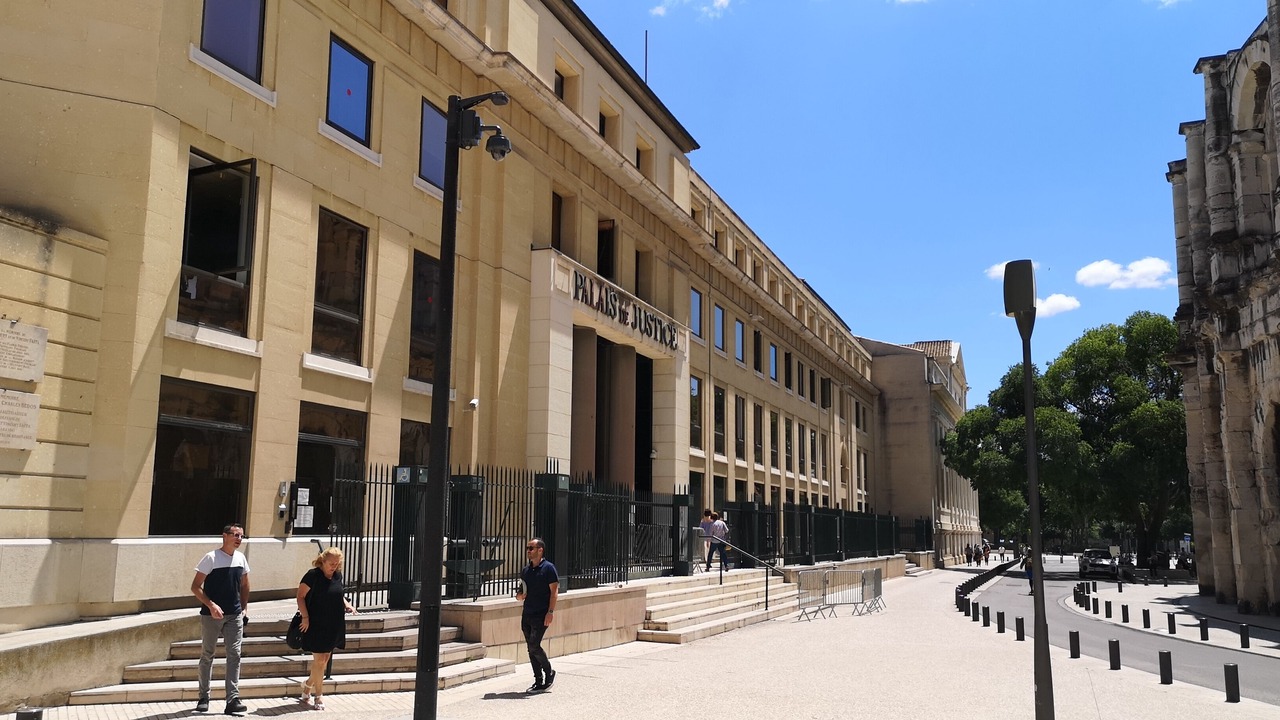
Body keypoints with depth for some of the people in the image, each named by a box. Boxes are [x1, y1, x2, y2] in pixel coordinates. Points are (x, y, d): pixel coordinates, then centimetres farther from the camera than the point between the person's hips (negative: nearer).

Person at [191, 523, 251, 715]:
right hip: (211, 615, -4)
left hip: (234, 616, 4)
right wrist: (211, 605, -21)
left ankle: (233, 699, -5)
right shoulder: (211, 558, -9)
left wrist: (245, 608, 11)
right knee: (207, 655, 8)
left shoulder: (241, 558, 6)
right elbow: (195, 587, -10)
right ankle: (204, 698, 21)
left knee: (234, 654, -4)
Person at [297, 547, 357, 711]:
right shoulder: (313, 575, -12)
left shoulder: (337, 576, 7)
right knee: (319, 660, -2)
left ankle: (308, 684, 35)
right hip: (316, 625, -7)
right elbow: (300, 596, -12)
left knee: (325, 659, 13)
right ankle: (318, 696, 10)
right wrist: (305, 616, -19)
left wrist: (347, 605, 4)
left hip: (334, 626, 7)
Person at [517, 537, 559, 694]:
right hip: (527, 615, 7)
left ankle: (549, 672, 9)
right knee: (531, 648, 7)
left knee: (534, 646, -13)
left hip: (541, 615, -7)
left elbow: (554, 591, -10)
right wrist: (520, 595, -1)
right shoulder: (525, 570, 14)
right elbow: (520, 595, 23)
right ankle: (539, 682, 15)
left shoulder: (548, 568, -6)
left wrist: (550, 612, -17)